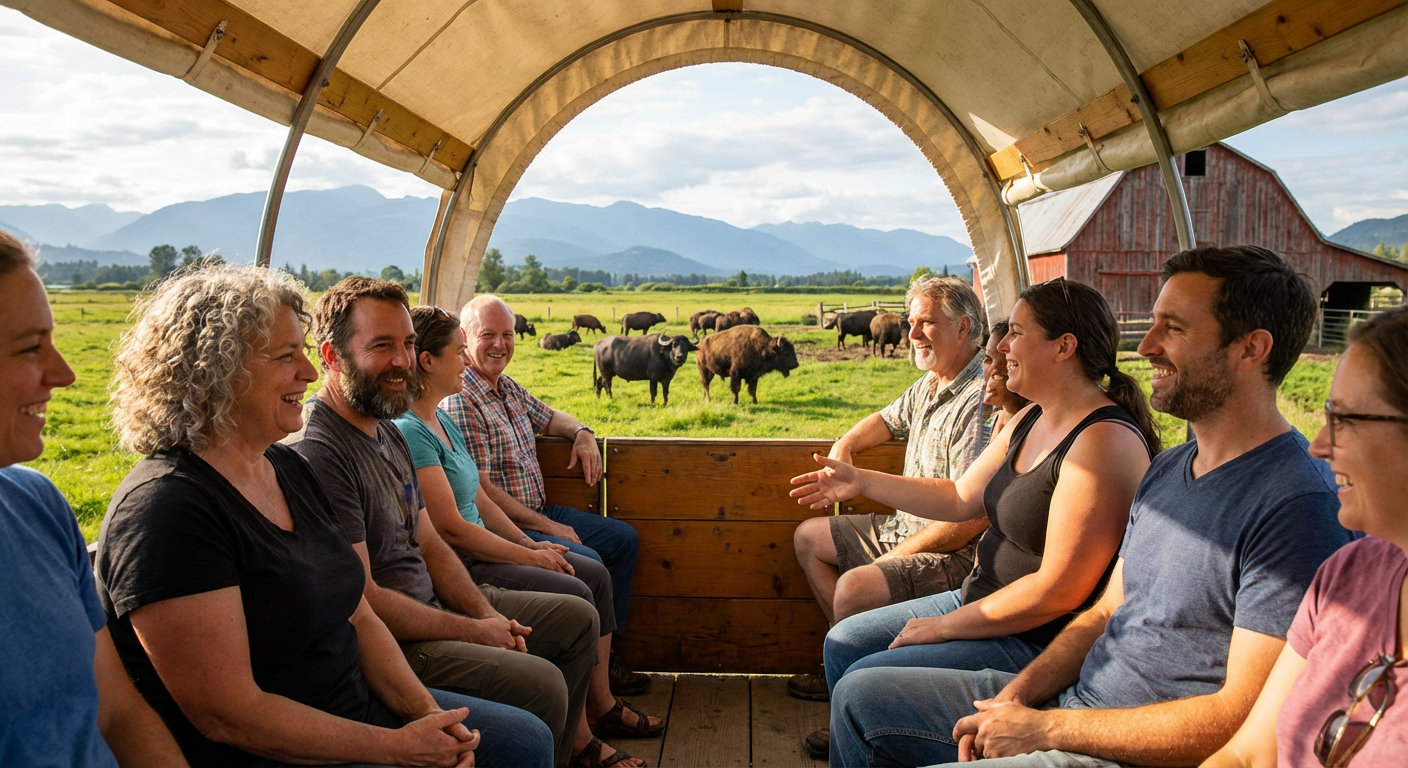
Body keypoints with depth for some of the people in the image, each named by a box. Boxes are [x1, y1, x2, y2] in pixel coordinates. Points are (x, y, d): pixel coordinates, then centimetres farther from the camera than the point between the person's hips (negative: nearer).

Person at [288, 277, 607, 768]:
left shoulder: (387, 431, 10)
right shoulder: (318, 454, -23)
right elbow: (362, 600, -24)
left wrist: (487, 613, -1)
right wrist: (474, 632, -15)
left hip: (432, 603, 10)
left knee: (577, 620, 15)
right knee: (539, 683, -25)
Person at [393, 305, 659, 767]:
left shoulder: (441, 421, 12)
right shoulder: (409, 430, -20)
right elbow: (450, 528, -23)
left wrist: (533, 544, 6)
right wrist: (530, 558, -16)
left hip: (475, 550, 10)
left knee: (594, 573, 6)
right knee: (574, 595, -18)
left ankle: (603, 707, 15)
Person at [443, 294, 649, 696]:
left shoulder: (508, 387, 11)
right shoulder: (460, 400, -18)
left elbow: (548, 417, 30)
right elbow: (479, 489, -21)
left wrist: (582, 433, 6)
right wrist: (545, 526, -18)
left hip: (539, 511, 10)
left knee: (624, 539, 10)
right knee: (587, 562, -26)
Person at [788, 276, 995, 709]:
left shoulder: (982, 400, -24)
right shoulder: (928, 386, 7)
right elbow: (889, 420, 31)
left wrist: (894, 557, -20)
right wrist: (843, 447, 10)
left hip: (955, 554, -11)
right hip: (905, 526, 11)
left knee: (855, 587, -32)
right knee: (809, 538, 16)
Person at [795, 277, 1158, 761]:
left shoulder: (1105, 442, -24)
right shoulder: (1030, 420, 7)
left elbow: (1059, 590, -26)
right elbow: (961, 498, 16)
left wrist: (944, 626, -17)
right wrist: (860, 481, 13)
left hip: (1037, 642, -10)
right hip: (983, 603, 10)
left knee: (860, 685, -15)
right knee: (843, 643, 12)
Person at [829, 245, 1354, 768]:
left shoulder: (1297, 506, -21)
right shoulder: (1167, 469, 10)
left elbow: (1242, 719, -23)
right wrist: (1015, 697, -2)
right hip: (1071, 701, 9)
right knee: (860, 696, 10)